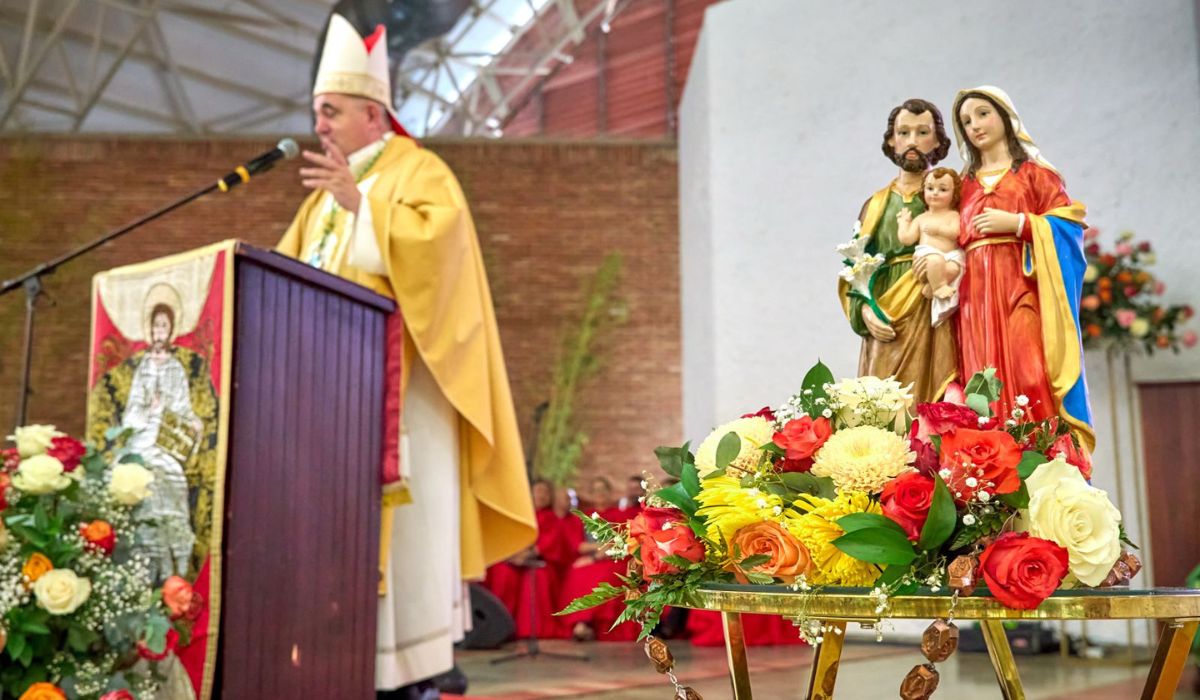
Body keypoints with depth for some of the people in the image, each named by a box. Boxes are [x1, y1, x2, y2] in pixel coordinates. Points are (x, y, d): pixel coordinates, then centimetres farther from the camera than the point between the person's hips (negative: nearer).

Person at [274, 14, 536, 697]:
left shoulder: (419, 171, -1)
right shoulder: (329, 192, 22)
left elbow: (432, 244, -20)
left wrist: (357, 204, -24)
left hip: (400, 380, -8)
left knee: (402, 524, -9)